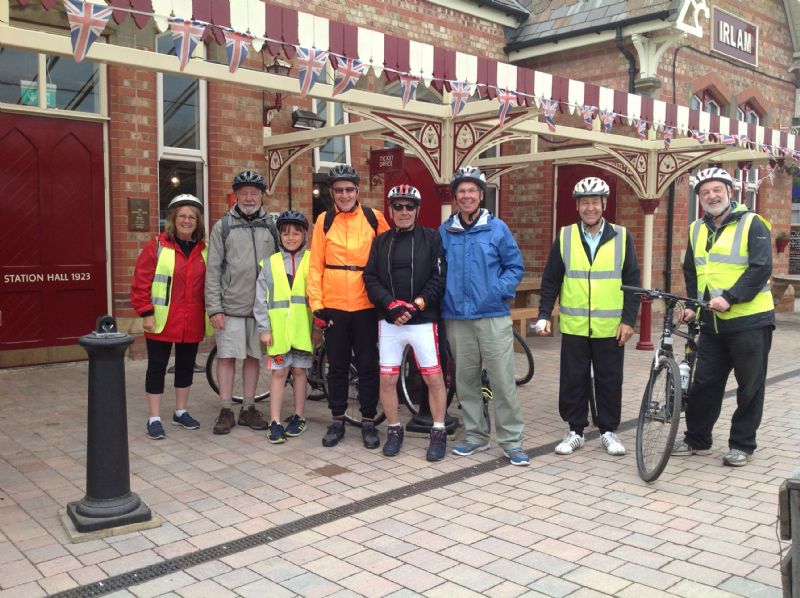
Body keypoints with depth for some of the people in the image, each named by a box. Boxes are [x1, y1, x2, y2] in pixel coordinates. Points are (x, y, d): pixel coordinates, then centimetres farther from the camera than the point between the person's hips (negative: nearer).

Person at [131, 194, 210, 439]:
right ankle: (154, 418, 12)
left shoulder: (204, 251, 7)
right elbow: (141, 283, -7)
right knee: (157, 368, 3)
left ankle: (181, 412, 30)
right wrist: (146, 313, -11)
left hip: (192, 323, 4)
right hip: (162, 322, -4)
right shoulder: (157, 247, -6)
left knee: (186, 366, 15)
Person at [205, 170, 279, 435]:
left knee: (253, 356, 9)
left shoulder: (271, 226, 8)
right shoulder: (223, 226, 2)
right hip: (231, 306, -2)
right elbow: (213, 270, -2)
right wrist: (214, 308, -8)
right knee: (227, 356, 1)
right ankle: (226, 411, 10)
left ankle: (248, 409, 19)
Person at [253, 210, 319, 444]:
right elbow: (261, 299, 4)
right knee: (279, 373, 5)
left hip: (302, 329, -1)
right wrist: (264, 328, -2)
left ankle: (298, 417, 23)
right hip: (278, 329, 1)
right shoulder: (270, 264, 4)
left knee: (299, 371, 10)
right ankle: (275, 422, 10)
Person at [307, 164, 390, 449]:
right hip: (333, 306, 1)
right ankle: (337, 420, 22)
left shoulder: (374, 218, 1)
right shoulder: (324, 221, 3)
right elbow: (315, 265, 2)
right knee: (337, 366, 10)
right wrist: (316, 304, -3)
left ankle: (368, 421, 18)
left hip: (366, 306, -1)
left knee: (368, 365, 7)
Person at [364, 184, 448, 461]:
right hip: (389, 321, 3)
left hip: (423, 321, -2)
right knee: (387, 378, 5)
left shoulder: (431, 238, 2)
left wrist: (417, 304, -15)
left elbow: (440, 277, -5)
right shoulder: (381, 241, 10)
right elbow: (371, 279, 3)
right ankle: (394, 430, 22)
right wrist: (391, 304, -12)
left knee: (434, 377, 0)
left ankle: (439, 433, 15)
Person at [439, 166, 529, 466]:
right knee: (465, 380, 10)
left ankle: (511, 440, 9)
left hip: (493, 317, -3)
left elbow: (515, 267, 2)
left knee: (503, 380, -3)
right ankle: (475, 435, 23)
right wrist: (444, 297, 0)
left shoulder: (497, 228, 0)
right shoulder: (445, 231, 8)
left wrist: (498, 291, -11)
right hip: (457, 318, 3)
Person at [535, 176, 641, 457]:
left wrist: (629, 320, -4)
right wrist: (544, 314, -1)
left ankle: (609, 430, 23)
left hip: (610, 328, 0)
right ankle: (575, 431, 20)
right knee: (573, 381, 7)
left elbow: (632, 281, 2)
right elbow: (550, 280, 6)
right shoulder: (565, 237, 3)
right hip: (574, 327, 1)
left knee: (609, 381, 8)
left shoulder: (621, 237, 1)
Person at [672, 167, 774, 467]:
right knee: (704, 383, 10)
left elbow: (761, 268, -15)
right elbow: (691, 271, 19)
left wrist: (730, 298, -24)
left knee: (749, 386, 6)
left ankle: (742, 444, 18)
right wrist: (692, 304, 7)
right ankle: (697, 438, 23)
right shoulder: (697, 229, 11)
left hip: (749, 321, -5)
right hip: (712, 323, 5)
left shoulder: (751, 224, -7)